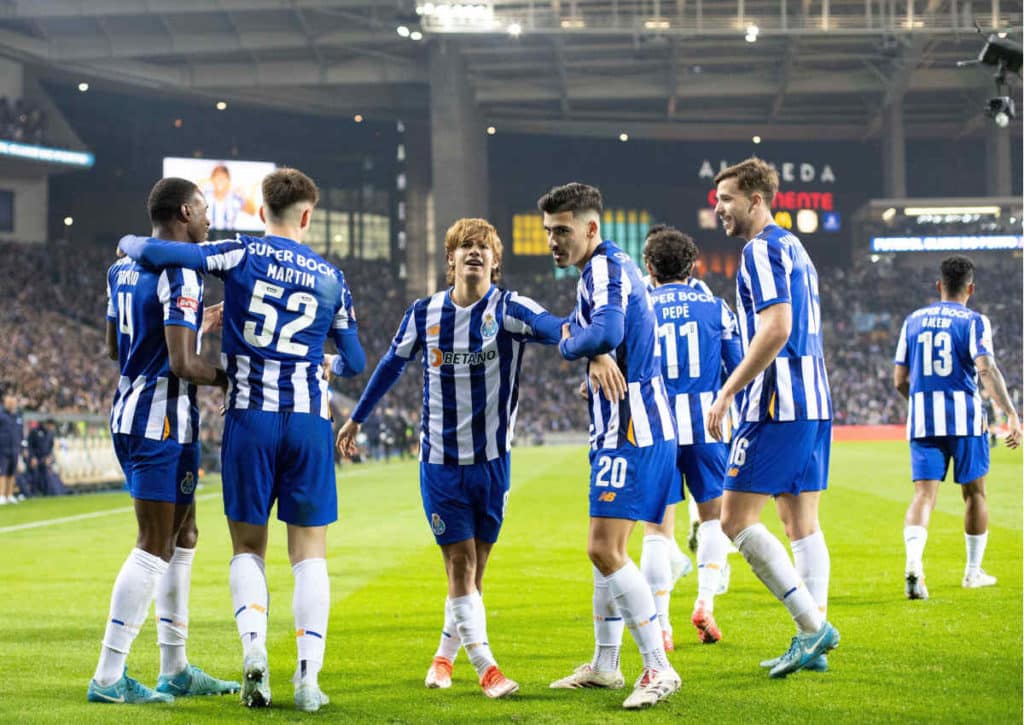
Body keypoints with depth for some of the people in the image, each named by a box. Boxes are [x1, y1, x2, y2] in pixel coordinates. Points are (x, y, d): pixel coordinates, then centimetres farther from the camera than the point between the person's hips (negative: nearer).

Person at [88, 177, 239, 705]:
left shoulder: (122, 268, 12)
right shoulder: (181, 275, -16)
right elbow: (182, 364, -22)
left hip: (128, 412, 10)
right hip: (163, 421, -10)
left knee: (183, 535, 16)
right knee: (155, 546, -5)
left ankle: (175, 671, 20)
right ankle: (108, 677, -4)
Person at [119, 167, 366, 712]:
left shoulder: (241, 255, 0)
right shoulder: (331, 277, 8)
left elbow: (156, 252, -11)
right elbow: (355, 362, 15)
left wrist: (130, 243, 12)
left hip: (249, 417, -1)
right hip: (309, 421, 1)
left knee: (248, 548, 11)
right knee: (310, 554, 6)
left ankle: (253, 649, -11)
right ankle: (309, 677, -1)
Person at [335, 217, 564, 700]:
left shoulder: (509, 310, -8)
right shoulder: (425, 313, 0)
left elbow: (555, 328, -28)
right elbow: (392, 365, 16)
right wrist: (357, 418, 24)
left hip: (492, 460, -1)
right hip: (440, 460, 1)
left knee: (475, 565, 8)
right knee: (459, 562, -5)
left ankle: (445, 655, 27)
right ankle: (486, 668, -5)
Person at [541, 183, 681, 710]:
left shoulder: (606, 267, -14)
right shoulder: (601, 270, 18)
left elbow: (606, 332, -32)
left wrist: (569, 344, -12)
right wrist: (594, 357, -1)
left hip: (633, 431, -11)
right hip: (621, 429, 11)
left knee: (605, 549, -13)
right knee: (607, 548, 16)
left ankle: (659, 669, -10)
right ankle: (604, 666, 26)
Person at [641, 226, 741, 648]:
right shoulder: (713, 306, 6)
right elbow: (739, 370, 6)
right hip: (705, 423, 1)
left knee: (658, 528, 4)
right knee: (714, 515, 17)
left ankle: (660, 626, 0)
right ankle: (705, 601, 0)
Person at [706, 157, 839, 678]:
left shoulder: (762, 250, -10)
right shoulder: (794, 249, 20)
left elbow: (776, 329, -21)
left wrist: (727, 392, -18)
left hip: (777, 406, -10)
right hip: (813, 404, 10)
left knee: (736, 520, -8)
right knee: (802, 523, 9)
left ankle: (813, 624, -12)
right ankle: (811, 642, 7)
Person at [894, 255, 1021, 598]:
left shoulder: (914, 321, 11)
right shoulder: (974, 321, -2)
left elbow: (900, 380, 12)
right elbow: (986, 369, -17)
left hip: (922, 417, 3)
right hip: (963, 415, -3)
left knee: (924, 493, -3)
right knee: (974, 492, 14)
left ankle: (913, 561, -28)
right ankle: (974, 571, 23)